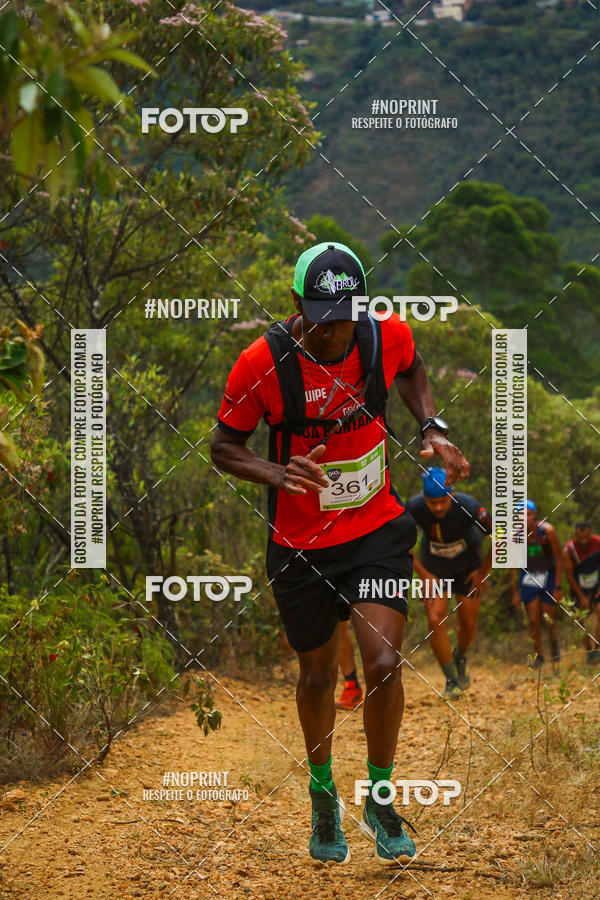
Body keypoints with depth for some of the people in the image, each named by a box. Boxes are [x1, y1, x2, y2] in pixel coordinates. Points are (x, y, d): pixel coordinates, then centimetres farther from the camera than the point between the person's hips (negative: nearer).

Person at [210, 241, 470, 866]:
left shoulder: (389, 337, -11)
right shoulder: (262, 362, -19)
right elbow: (224, 446, -6)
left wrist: (432, 428, -2)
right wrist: (279, 474, -25)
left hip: (378, 531, 1)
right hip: (301, 544, -1)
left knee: (384, 664, -14)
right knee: (317, 676, 12)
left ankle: (380, 798, 9)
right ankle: (323, 796, 39)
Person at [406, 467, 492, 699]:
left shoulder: (468, 507, -33)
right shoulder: (414, 508, -28)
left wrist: (483, 572, -12)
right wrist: (424, 575, -12)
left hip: (467, 569, -1)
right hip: (434, 568, 1)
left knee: (469, 625, 3)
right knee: (435, 622, -14)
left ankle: (460, 656, 38)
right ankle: (451, 681, -1)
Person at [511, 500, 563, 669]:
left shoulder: (547, 531, -20)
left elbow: (559, 559, -12)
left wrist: (558, 587, -13)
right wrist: (515, 592, -1)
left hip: (548, 575, -1)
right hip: (528, 577, 1)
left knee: (549, 618, 3)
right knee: (533, 620, -4)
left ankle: (553, 640, 36)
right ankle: (539, 656, 14)